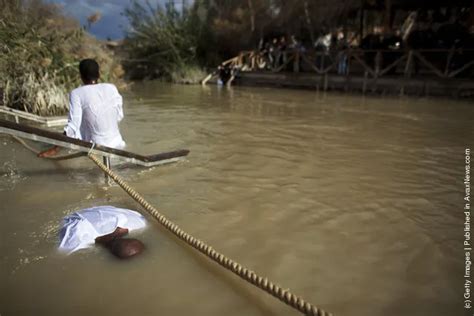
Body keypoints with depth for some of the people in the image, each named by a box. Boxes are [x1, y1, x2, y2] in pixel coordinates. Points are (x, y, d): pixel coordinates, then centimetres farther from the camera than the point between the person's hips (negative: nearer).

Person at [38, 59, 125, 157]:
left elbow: (73, 125, -14)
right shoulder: (112, 88, 0)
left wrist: (55, 149, -8)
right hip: (117, 144, 4)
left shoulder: (77, 93, -9)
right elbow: (119, 117, 6)